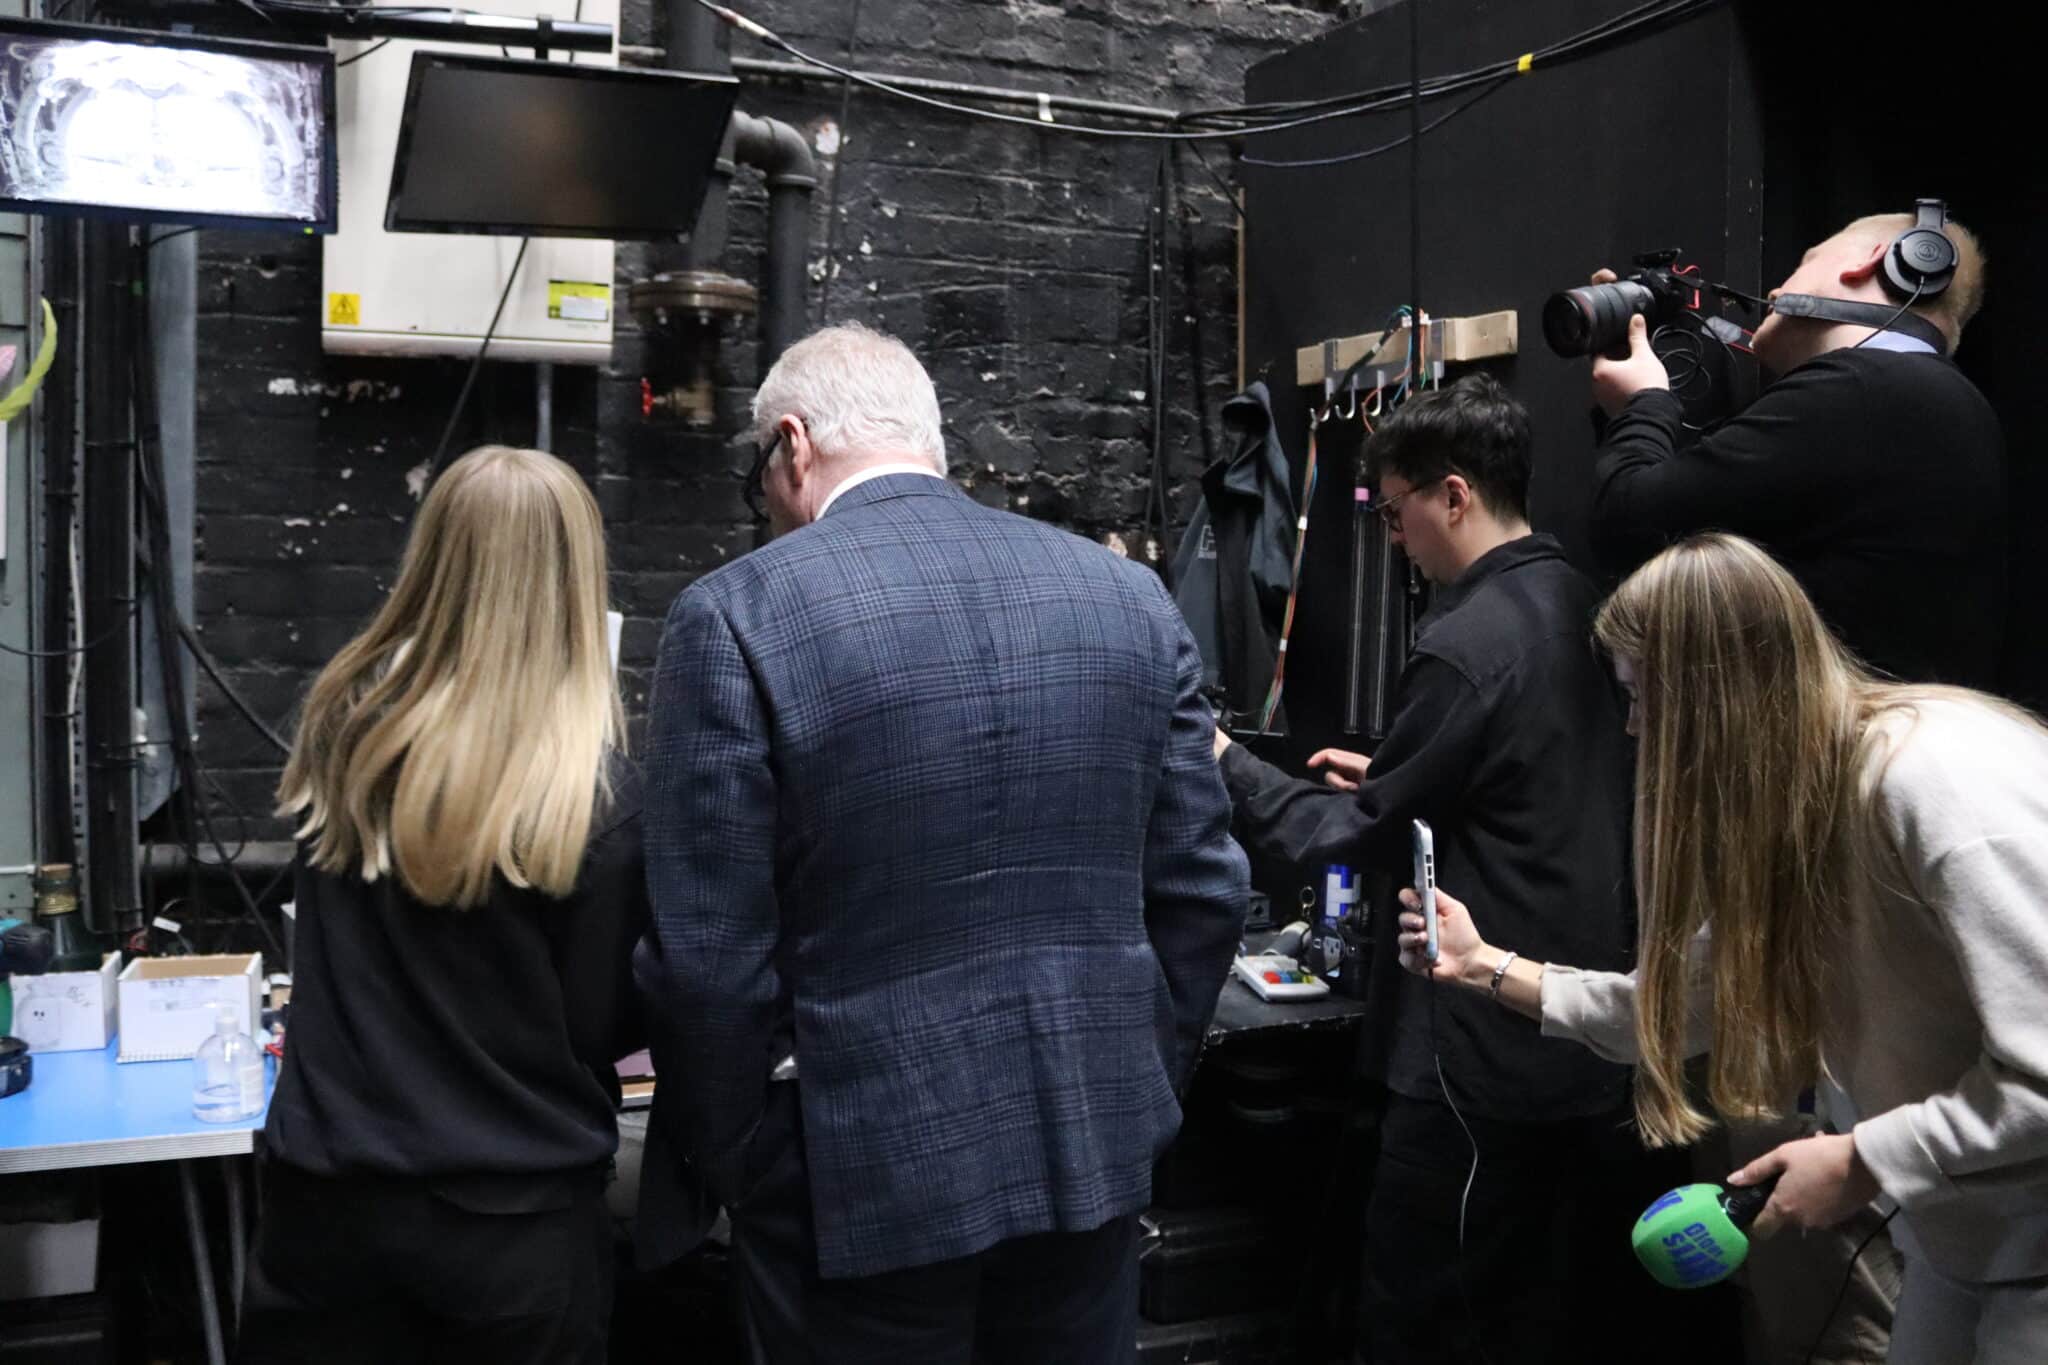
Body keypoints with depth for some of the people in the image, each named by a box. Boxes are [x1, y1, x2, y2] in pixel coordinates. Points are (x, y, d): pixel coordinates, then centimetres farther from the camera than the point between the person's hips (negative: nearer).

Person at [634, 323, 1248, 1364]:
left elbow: (709, 950, -13)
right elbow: (1202, 888, 3)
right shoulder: (1129, 595, 1)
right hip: (1093, 1145, 4)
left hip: (862, 1167, -4)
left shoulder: (737, 614, -12)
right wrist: (1136, 1091, 14)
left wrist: (734, 1166, 1)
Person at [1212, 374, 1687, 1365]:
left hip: (1487, 1058, -9)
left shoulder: (1465, 643, -19)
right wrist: (1391, 781, 21)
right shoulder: (1584, 609, 7)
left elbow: (1358, 839, -11)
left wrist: (1225, 765, 1)